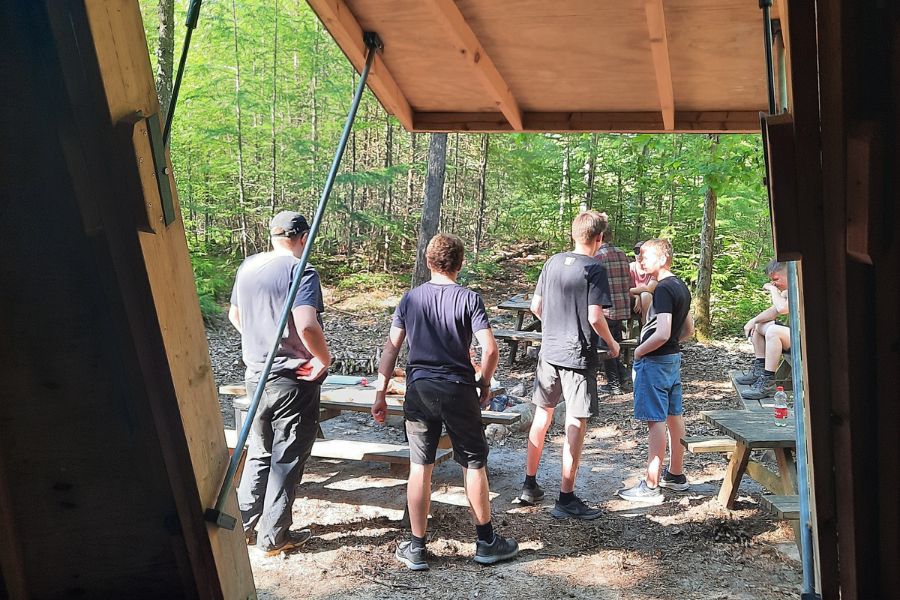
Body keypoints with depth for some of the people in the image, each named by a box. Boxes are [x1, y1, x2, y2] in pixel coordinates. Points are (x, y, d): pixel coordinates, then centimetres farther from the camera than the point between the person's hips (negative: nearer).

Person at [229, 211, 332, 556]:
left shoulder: (247, 267, 5)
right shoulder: (301, 272, -17)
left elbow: (234, 314, 20)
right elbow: (306, 326, -30)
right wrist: (324, 359, -15)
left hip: (256, 375, 7)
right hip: (293, 379, -6)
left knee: (260, 451, 21)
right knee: (287, 459, 7)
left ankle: (245, 524, 29)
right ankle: (273, 537, 17)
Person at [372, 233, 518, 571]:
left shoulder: (410, 298, 5)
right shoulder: (468, 299, -5)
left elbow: (391, 347, 4)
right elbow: (490, 349, -12)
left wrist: (380, 394, 9)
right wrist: (485, 384, 5)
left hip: (419, 390, 3)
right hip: (457, 390, -3)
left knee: (420, 467, 9)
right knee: (474, 464, 10)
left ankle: (416, 549, 16)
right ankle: (486, 542, 21)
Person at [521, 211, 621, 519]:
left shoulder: (553, 262, 6)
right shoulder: (595, 269, -12)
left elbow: (536, 306, 9)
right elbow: (595, 317, -17)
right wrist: (611, 343, -1)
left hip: (549, 352, 6)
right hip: (579, 356, -6)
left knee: (542, 415, 17)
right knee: (576, 425, 1)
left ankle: (530, 485, 26)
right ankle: (566, 499, 6)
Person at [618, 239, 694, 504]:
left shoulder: (663, 290, -19)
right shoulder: (681, 287, 12)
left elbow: (662, 333, -26)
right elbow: (689, 329, 19)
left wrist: (639, 350, -13)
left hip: (655, 361, -10)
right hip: (674, 357, 10)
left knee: (656, 421, -7)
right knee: (674, 416, 16)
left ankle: (651, 486, -2)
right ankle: (676, 474, 28)